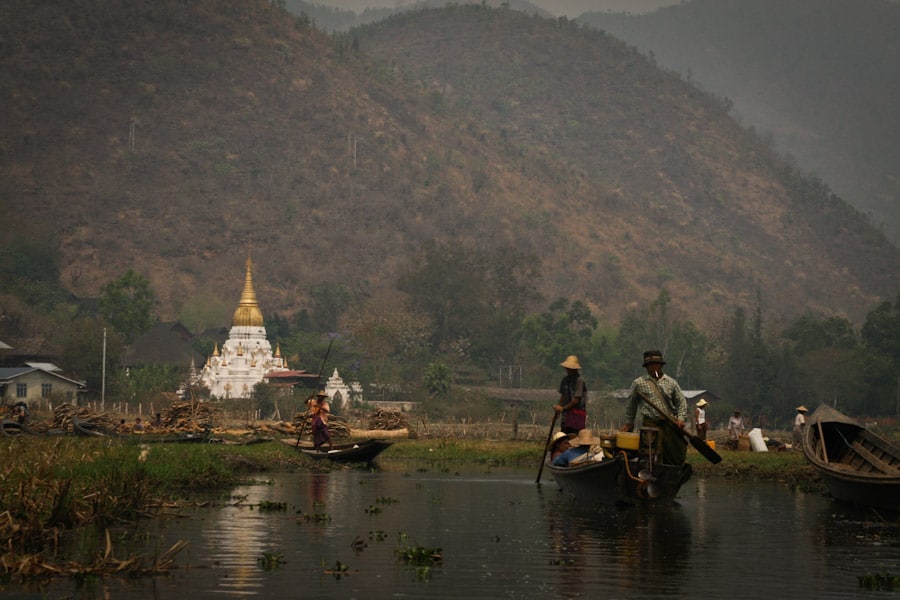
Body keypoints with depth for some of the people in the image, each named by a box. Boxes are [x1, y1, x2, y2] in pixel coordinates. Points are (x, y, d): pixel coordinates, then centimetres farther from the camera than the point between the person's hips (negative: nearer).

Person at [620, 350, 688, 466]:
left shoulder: (671, 382, 12)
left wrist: (681, 418, -1)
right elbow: (631, 404, 16)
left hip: (670, 423, 3)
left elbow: (681, 401, 13)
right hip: (651, 424, -2)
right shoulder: (638, 383, 8)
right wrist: (629, 423, 19)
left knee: (677, 455, 0)